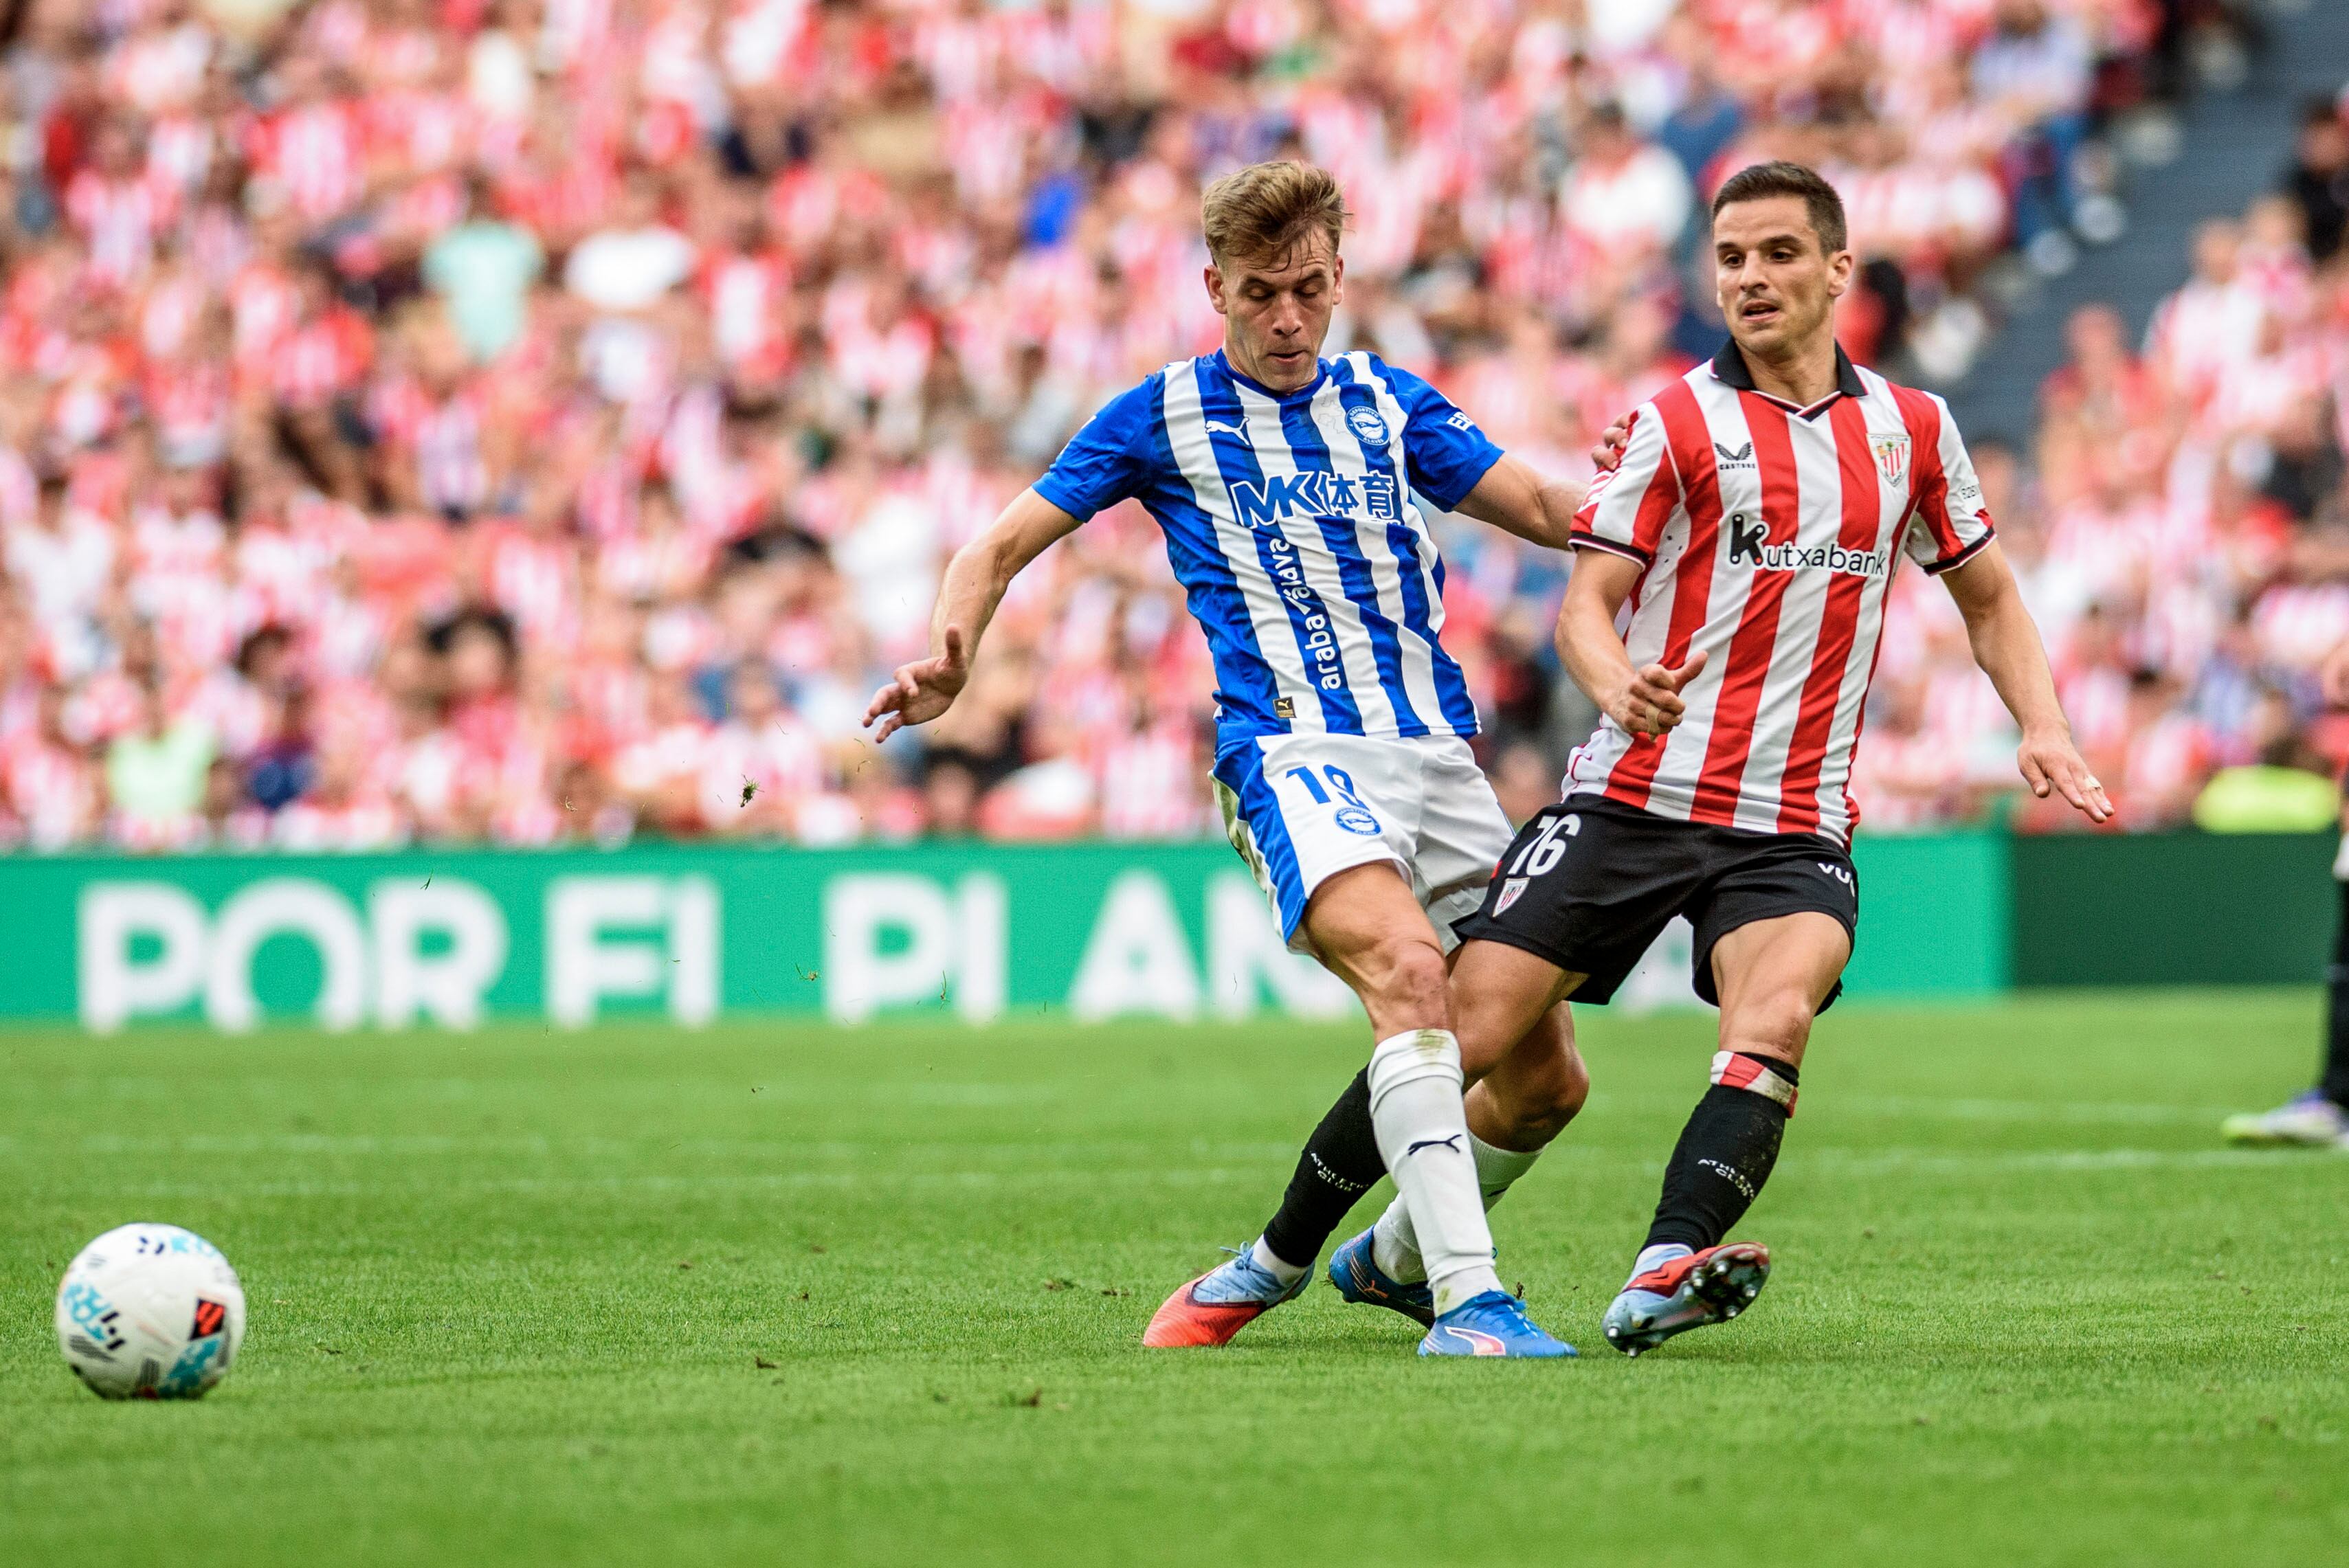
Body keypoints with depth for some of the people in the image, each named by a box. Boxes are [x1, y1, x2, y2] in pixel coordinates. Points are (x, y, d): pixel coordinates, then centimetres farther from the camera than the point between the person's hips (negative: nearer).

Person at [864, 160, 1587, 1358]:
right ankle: (1467, 1300, -40)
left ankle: (1281, 1260, 19)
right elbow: (1000, 547, 11)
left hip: (1435, 753, 5)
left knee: (1539, 1069, 2)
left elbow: (1553, 515, 13)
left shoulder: (1390, 403, 17)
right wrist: (948, 660, -8)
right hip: (1292, 750, -5)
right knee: (1407, 969, -33)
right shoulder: (1162, 418, 8)